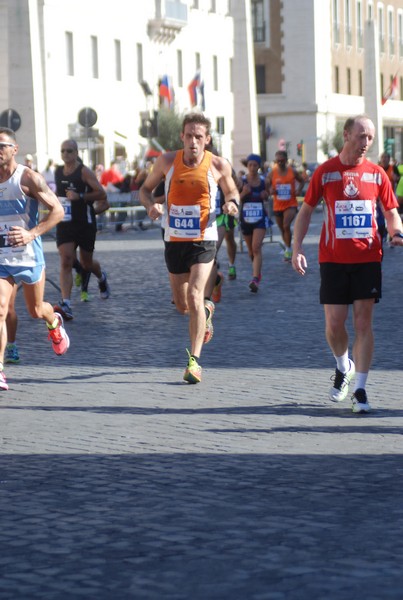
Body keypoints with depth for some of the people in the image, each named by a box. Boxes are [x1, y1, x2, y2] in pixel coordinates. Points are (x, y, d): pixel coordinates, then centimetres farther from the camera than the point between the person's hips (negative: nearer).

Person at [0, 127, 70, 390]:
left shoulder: (28, 178, -11)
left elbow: (58, 210, -14)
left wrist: (32, 233, -26)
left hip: (29, 257, -2)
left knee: (36, 310, 16)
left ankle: (55, 323, 52)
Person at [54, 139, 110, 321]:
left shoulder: (84, 172, -10)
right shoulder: (58, 172, 7)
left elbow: (102, 193, -14)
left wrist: (80, 197, -24)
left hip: (85, 224, -3)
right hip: (64, 224, 3)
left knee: (86, 263, 12)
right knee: (66, 262, -13)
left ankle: (102, 278, 49)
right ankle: (65, 305, -22)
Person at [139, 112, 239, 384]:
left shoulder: (219, 165, -7)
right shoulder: (168, 161, -4)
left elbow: (232, 191, 10)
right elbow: (145, 189, 9)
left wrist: (232, 203, -13)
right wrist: (151, 205, -14)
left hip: (204, 240, -3)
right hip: (174, 239, 3)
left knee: (195, 296, -19)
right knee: (182, 305, 12)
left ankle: (195, 360, -12)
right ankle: (207, 310, 49)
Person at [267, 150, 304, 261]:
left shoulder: (293, 171, -3)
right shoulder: (272, 174, -1)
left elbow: (302, 181, 13)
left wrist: (299, 191, -4)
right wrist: (271, 190, -15)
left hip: (291, 204, -3)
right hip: (278, 206, 3)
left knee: (286, 226, -24)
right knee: (282, 230, 13)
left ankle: (288, 250, -14)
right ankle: (287, 251, 30)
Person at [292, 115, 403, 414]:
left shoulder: (376, 173, 4)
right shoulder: (325, 171, 0)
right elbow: (306, 210, 6)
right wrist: (297, 248, -4)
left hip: (368, 258, 1)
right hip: (333, 259, 0)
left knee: (363, 323, -1)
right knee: (334, 324, -1)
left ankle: (360, 389, 3)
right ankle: (344, 367, 29)